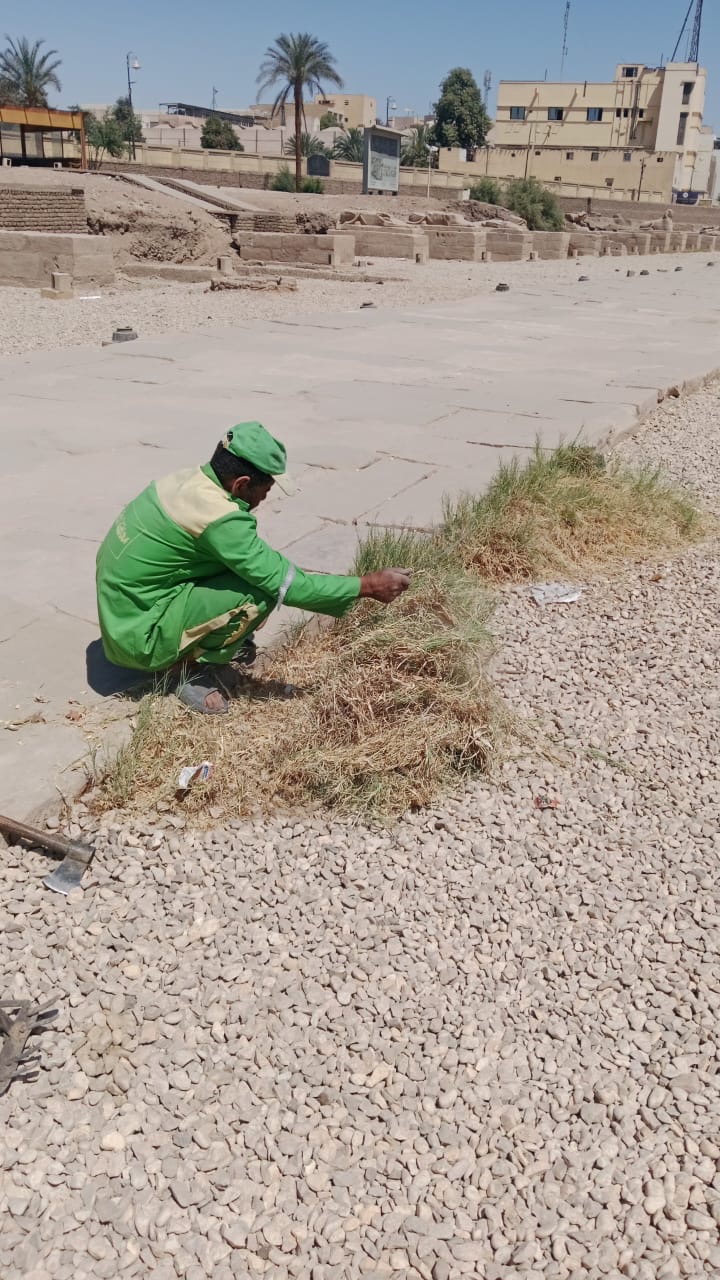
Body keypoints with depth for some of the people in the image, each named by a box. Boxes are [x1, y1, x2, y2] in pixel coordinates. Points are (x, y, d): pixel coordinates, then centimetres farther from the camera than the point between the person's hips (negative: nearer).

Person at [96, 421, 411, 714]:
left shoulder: (187, 479, 1)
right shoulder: (217, 518, -25)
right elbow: (284, 584, -21)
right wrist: (366, 586, -14)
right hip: (140, 637, -9)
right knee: (262, 591, -20)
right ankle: (198, 673, -4)